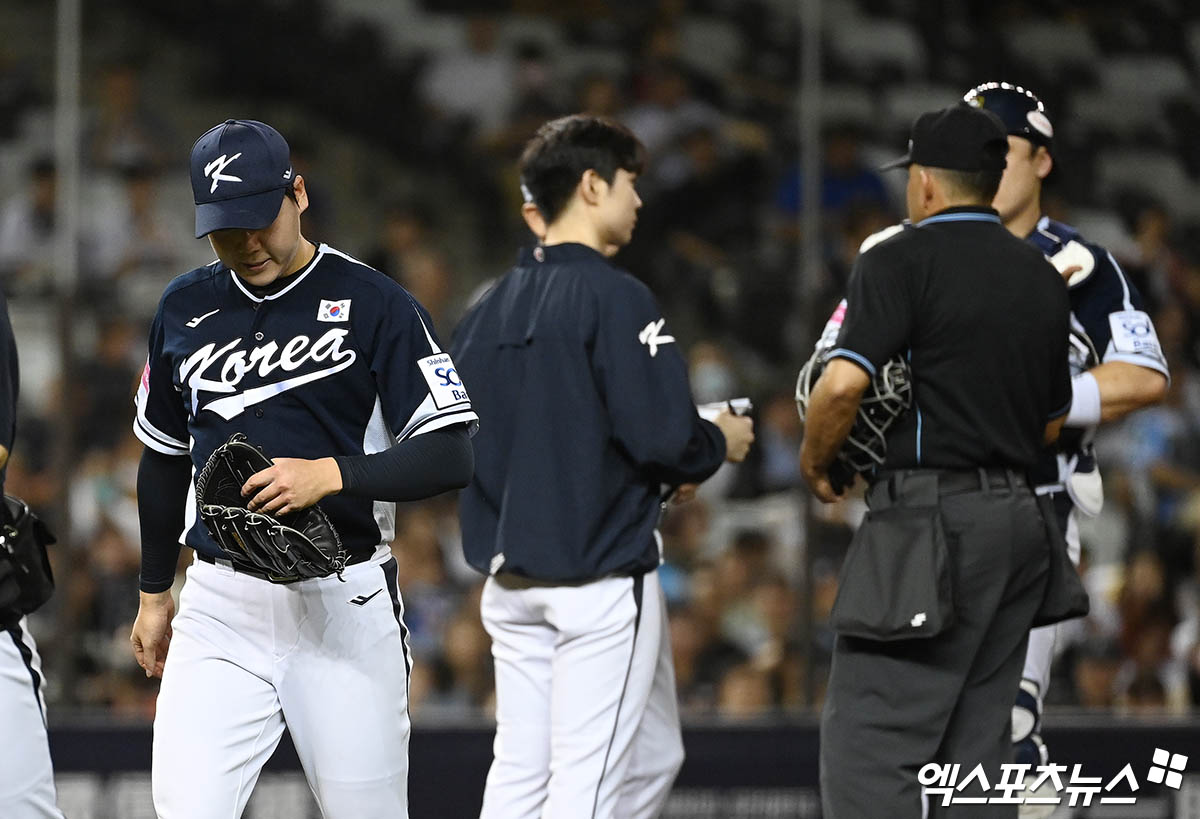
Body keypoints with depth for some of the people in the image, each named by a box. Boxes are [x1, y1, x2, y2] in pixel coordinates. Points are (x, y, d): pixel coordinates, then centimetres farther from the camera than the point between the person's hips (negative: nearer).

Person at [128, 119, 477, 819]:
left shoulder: (374, 303, -5)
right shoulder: (184, 309, 10)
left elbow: (452, 456, -10)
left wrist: (330, 474, -24)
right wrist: (154, 594, 25)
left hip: (344, 603, -3)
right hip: (220, 604, 3)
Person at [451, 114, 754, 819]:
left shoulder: (490, 309, 10)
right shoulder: (614, 298, -12)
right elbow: (665, 436, -20)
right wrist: (720, 444, 4)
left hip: (508, 576, 8)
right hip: (601, 575, -8)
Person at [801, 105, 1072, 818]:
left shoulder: (902, 260, -6)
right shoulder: (1043, 277, 16)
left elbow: (844, 383, -18)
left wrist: (814, 459, -2)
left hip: (931, 518, -8)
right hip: (1018, 513, 8)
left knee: (868, 741, -10)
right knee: (977, 740, 10)